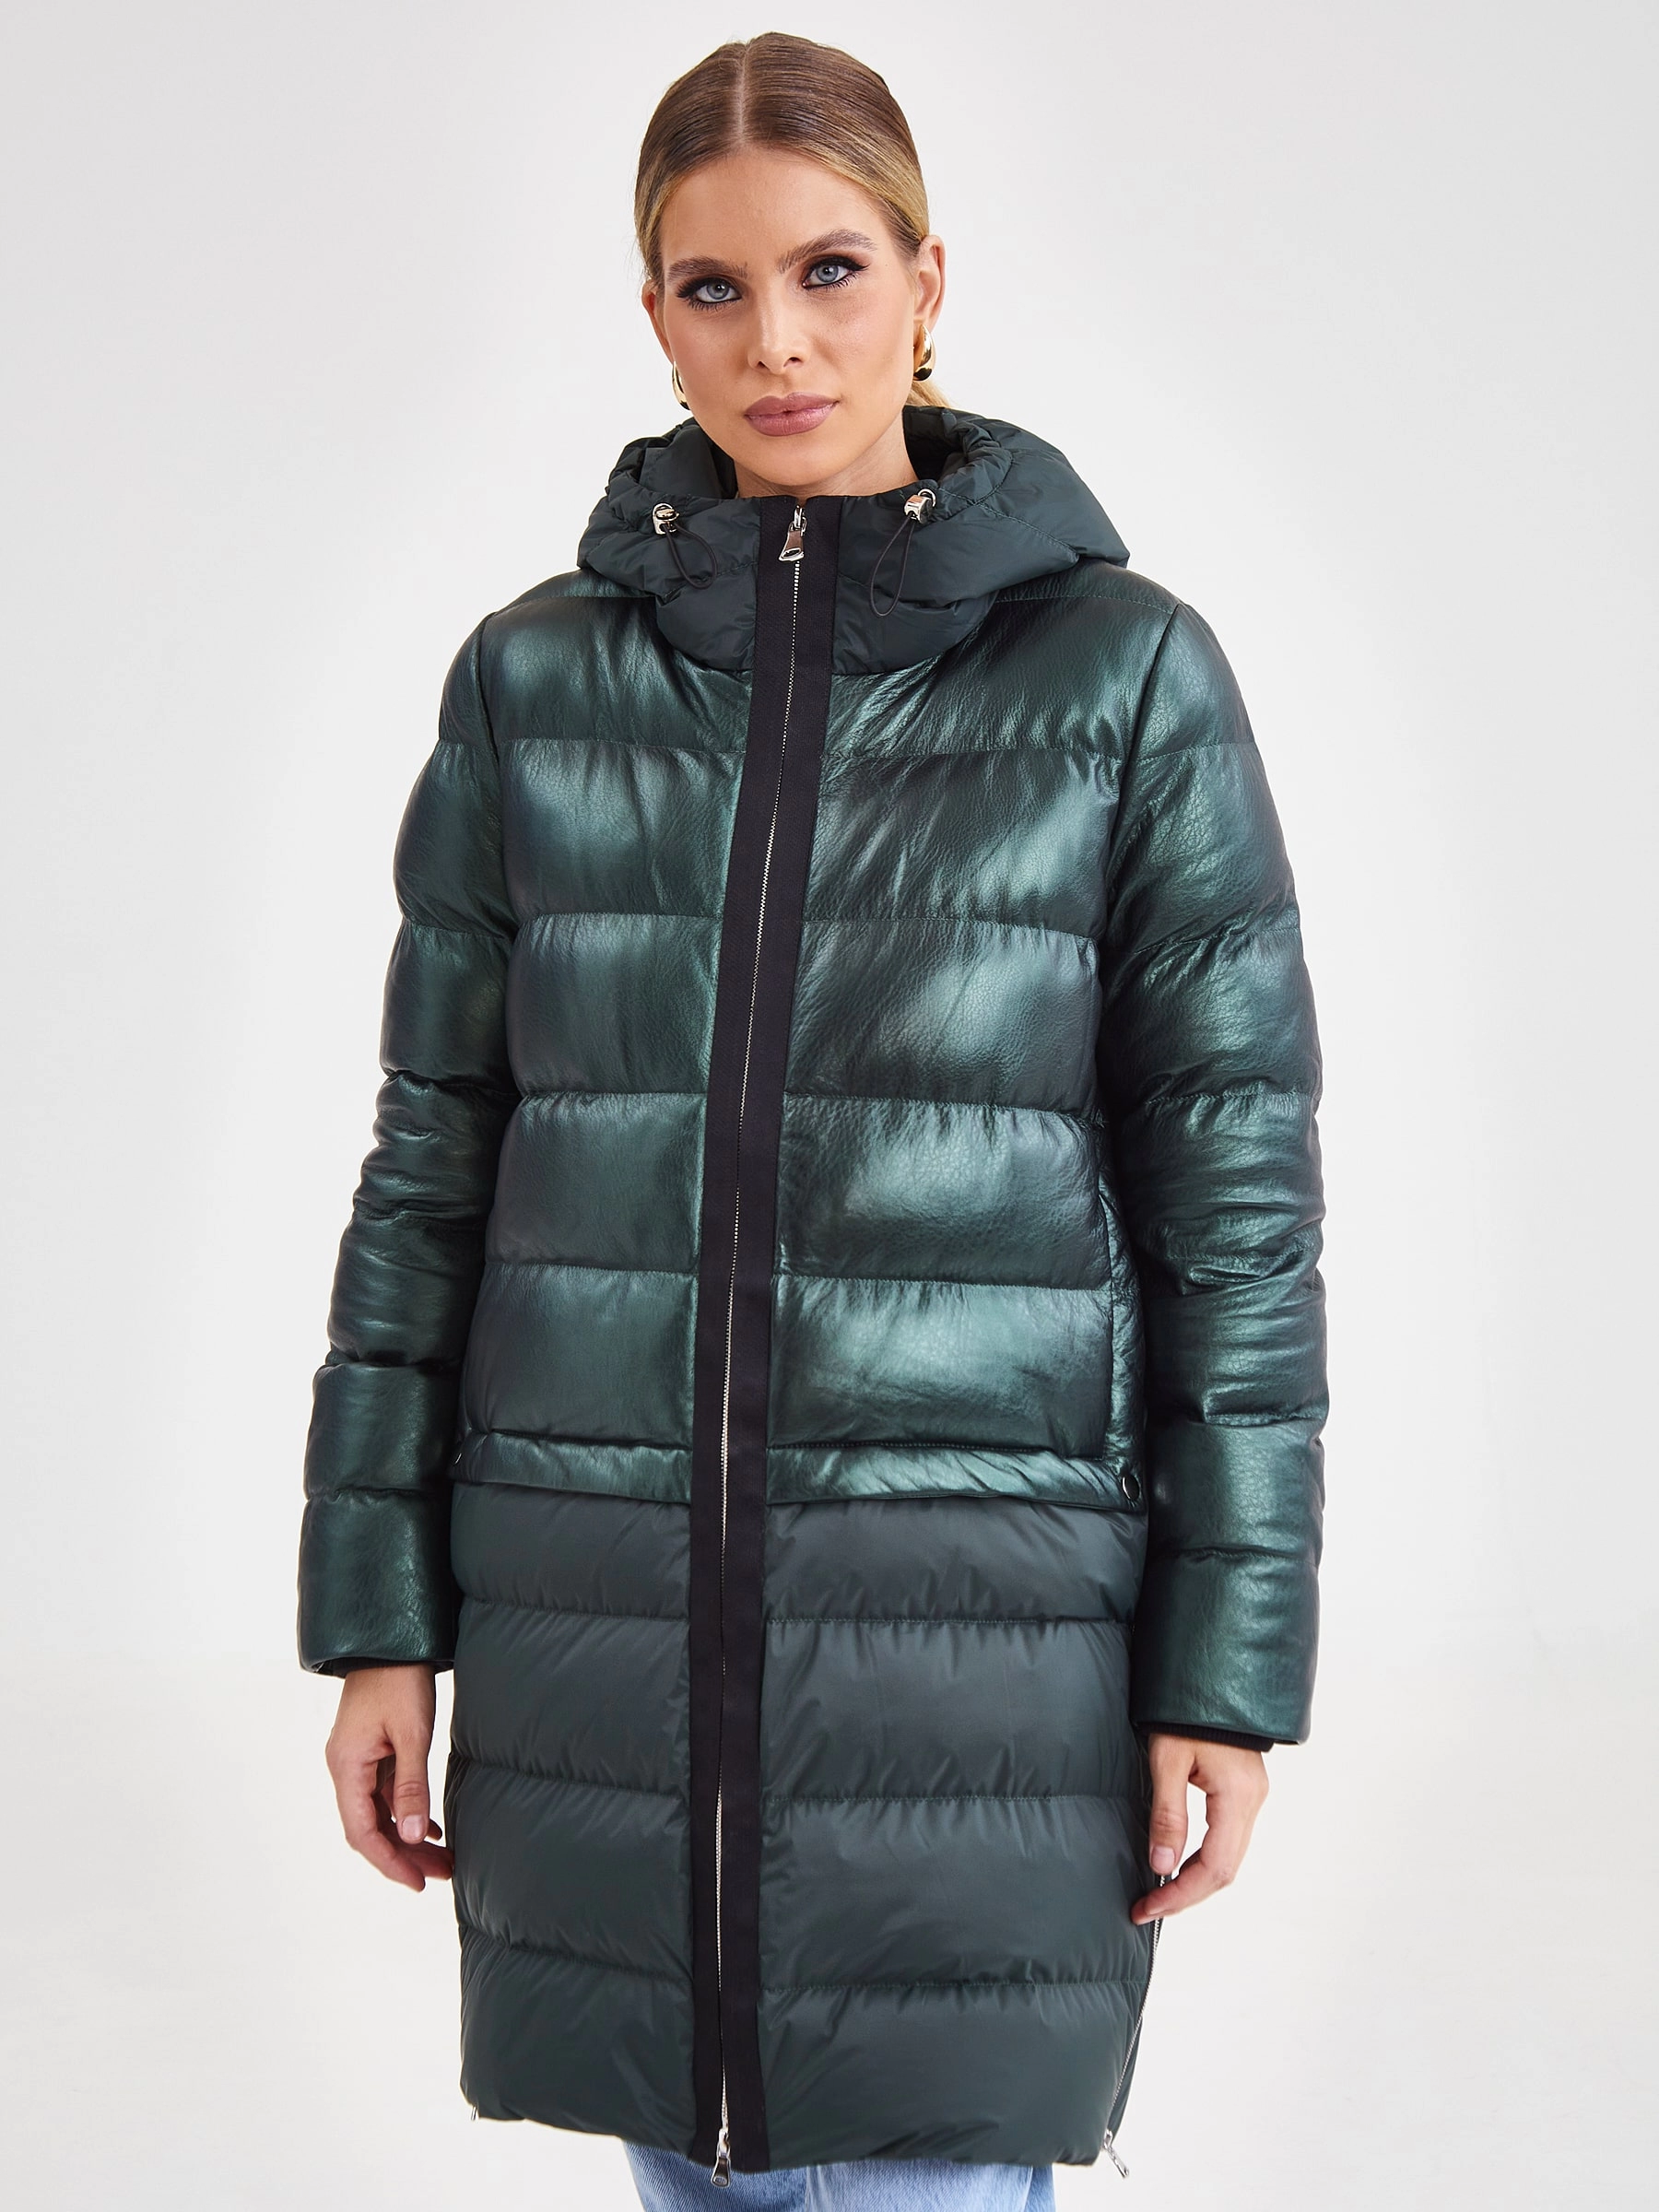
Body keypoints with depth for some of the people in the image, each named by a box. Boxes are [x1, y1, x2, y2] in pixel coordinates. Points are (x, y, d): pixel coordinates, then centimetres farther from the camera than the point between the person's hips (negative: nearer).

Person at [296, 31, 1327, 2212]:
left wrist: (1232, 1667, -4)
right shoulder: (537, 679, 5)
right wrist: (378, 1617, 5)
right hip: (606, 1603, 3)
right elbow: (438, 1148, 7)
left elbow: (1233, 1178, -1)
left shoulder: (1129, 671, -1)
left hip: (978, 1604, -2)